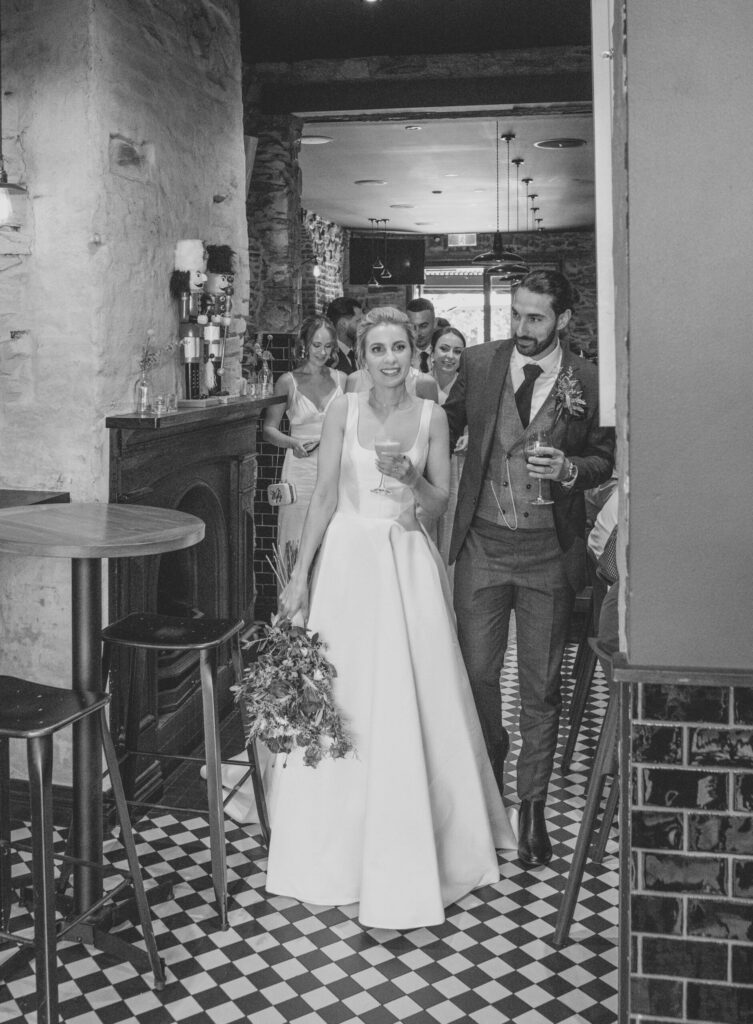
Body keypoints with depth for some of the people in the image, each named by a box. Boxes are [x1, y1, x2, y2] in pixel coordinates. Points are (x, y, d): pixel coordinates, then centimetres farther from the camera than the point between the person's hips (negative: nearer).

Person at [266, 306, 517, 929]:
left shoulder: (432, 416, 4)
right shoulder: (344, 409, 1)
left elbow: (442, 504, 6)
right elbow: (324, 494, 1)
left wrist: (411, 478, -15)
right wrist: (300, 574, -3)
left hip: (408, 562, 1)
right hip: (348, 557, -1)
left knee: (411, 706, 3)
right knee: (342, 703, 2)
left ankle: (409, 855, 22)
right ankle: (335, 855, 18)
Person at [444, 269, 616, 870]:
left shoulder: (589, 382, -3)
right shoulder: (479, 364, 1)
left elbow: (606, 458, 5)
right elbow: (447, 429, 15)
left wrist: (570, 469, -14)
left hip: (549, 549, -1)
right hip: (483, 543, 1)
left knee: (541, 684, 8)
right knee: (476, 673, 8)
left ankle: (533, 805, 23)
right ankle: (486, 778, 35)